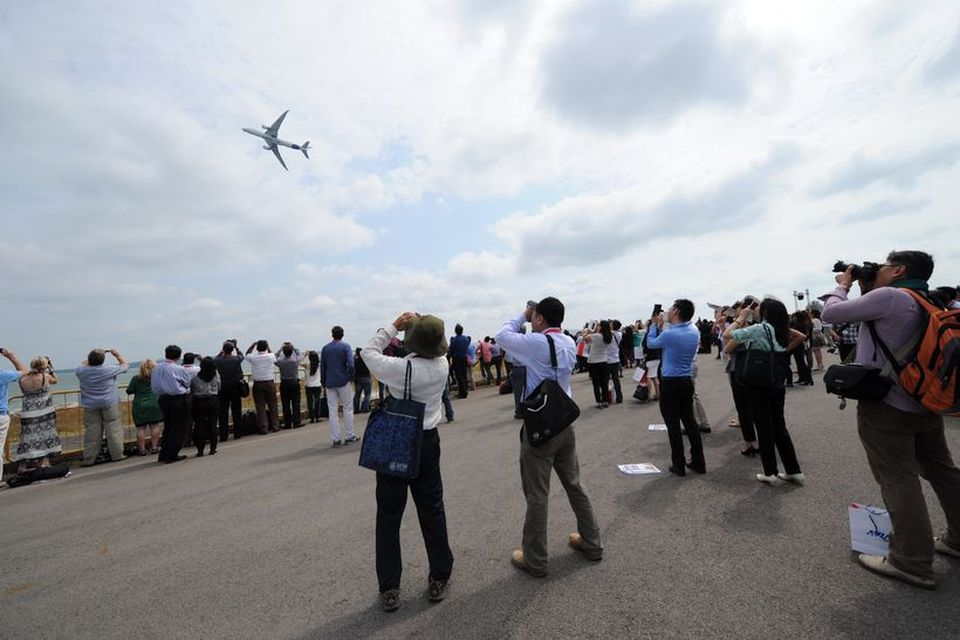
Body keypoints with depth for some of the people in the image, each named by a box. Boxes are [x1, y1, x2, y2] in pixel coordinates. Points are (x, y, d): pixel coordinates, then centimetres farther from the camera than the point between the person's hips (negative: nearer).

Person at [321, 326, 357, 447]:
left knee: (333, 411, 5)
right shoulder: (345, 346, -6)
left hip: (330, 383, 3)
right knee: (348, 408, 8)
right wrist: (351, 377, -1)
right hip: (343, 382, -3)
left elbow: (322, 367, 9)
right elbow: (350, 364, -16)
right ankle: (349, 436, 11)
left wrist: (323, 383, 17)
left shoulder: (325, 348, 7)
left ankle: (336, 439, 6)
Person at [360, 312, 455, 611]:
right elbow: (432, 350, 12)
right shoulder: (442, 365, -12)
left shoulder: (399, 368, -22)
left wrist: (394, 326, 0)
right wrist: (419, 324, 3)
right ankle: (438, 579, 30)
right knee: (432, 510, 16)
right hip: (428, 442, 3)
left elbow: (368, 352, -4)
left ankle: (389, 589, 25)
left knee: (389, 515, 13)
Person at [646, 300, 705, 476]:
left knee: (673, 424, 2)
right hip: (687, 381, 7)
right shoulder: (694, 331, 3)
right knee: (690, 421, 16)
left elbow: (651, 343, 0)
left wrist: (654, 325, 13)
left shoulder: (669, 334, -19)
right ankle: (698, 462, 23)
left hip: (670, 383, -7)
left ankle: (679, 465, 10)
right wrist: (661, 327, 15)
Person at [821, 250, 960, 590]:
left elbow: (831, 313, -13)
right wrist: (864, 289, 15)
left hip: (885, 405, -9)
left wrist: (843, 286, 5)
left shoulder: (888, 296, -16)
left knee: (899, 480, -3)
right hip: (926, 402, 9)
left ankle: (912, 563, 5)